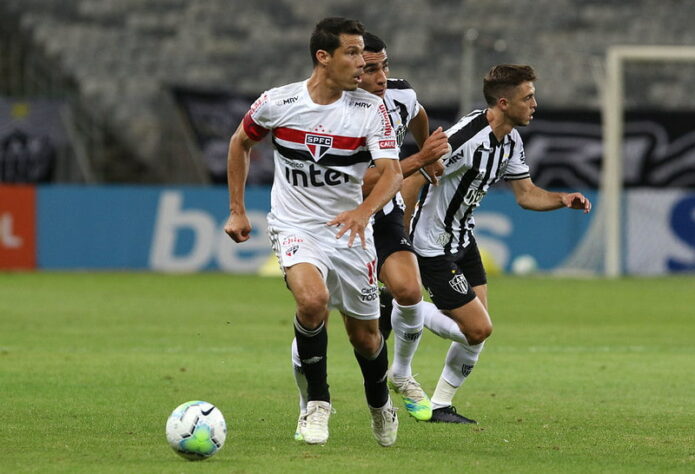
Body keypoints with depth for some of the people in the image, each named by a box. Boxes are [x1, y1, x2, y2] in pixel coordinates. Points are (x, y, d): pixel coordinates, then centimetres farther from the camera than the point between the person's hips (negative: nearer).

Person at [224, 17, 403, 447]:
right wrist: (237, 212, 11)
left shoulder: (371, 109, -10)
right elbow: (241, 143, 11)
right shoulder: (277, 104, -9)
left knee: (365, 335, 10)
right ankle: (317, 400, -11)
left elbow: (393, 172, -18)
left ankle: (380, 404, 43)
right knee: (312, 300, -31)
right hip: (296, 228, -2)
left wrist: (365, 210, -39)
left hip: (350, 231, 2)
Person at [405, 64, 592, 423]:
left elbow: (526, 194, 12)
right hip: (433, 248, -9)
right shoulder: (468, 138, -28)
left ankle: (440, 406, 21)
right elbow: (410, 183, -27)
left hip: (463, 239, 9)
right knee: (478, 329, -11)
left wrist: (563, 200, -8)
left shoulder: (510, 139, 2)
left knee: (475, 332, 8)